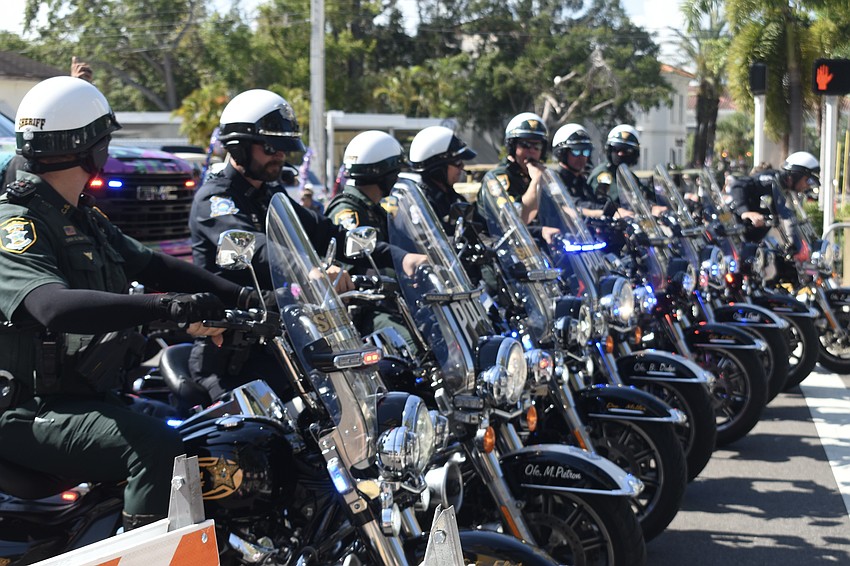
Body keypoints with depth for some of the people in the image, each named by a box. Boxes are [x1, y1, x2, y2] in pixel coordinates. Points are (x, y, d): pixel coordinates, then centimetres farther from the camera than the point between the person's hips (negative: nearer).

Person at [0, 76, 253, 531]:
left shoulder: (82, 217, 15)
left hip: (88, 397, 10)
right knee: (158, 449, -32)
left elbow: (150, 265, 17)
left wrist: (239, 295, 5)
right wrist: (161, 306, -45)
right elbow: (52, 305, -35)